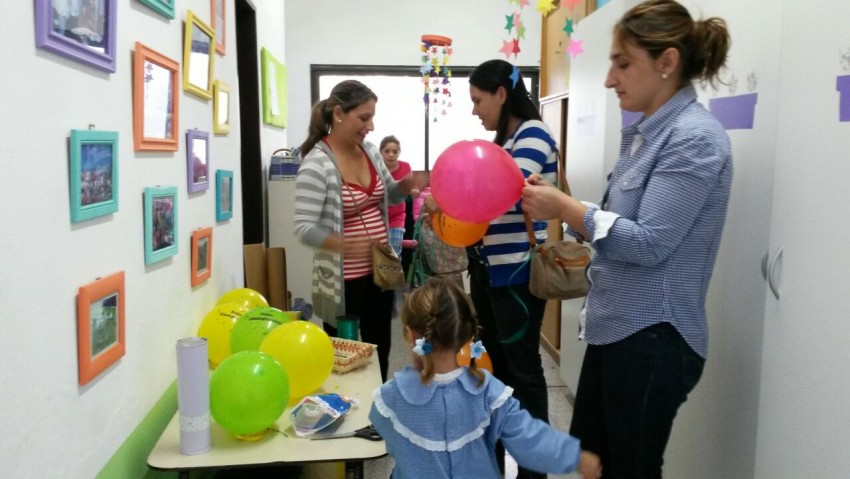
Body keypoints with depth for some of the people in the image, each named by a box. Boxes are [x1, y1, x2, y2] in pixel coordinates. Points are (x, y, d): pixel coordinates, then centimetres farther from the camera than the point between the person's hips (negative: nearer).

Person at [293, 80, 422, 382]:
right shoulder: (317, 163, -18)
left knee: (379, 351, 20)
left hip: (378, 272, 7)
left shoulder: (369, 151, 3)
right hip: (343, 280, -7)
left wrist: (407, 184, -5)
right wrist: (346, 245, -38)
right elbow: (304, 228, -22)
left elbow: (389, 196, 17)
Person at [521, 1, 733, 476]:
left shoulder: (695, 137, -17)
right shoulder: (641, 134, 10)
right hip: (615, 328, 9)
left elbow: (649, 243, -23)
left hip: (653, 338, -9)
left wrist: (565, 208, -19)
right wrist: (557, 202, 2)